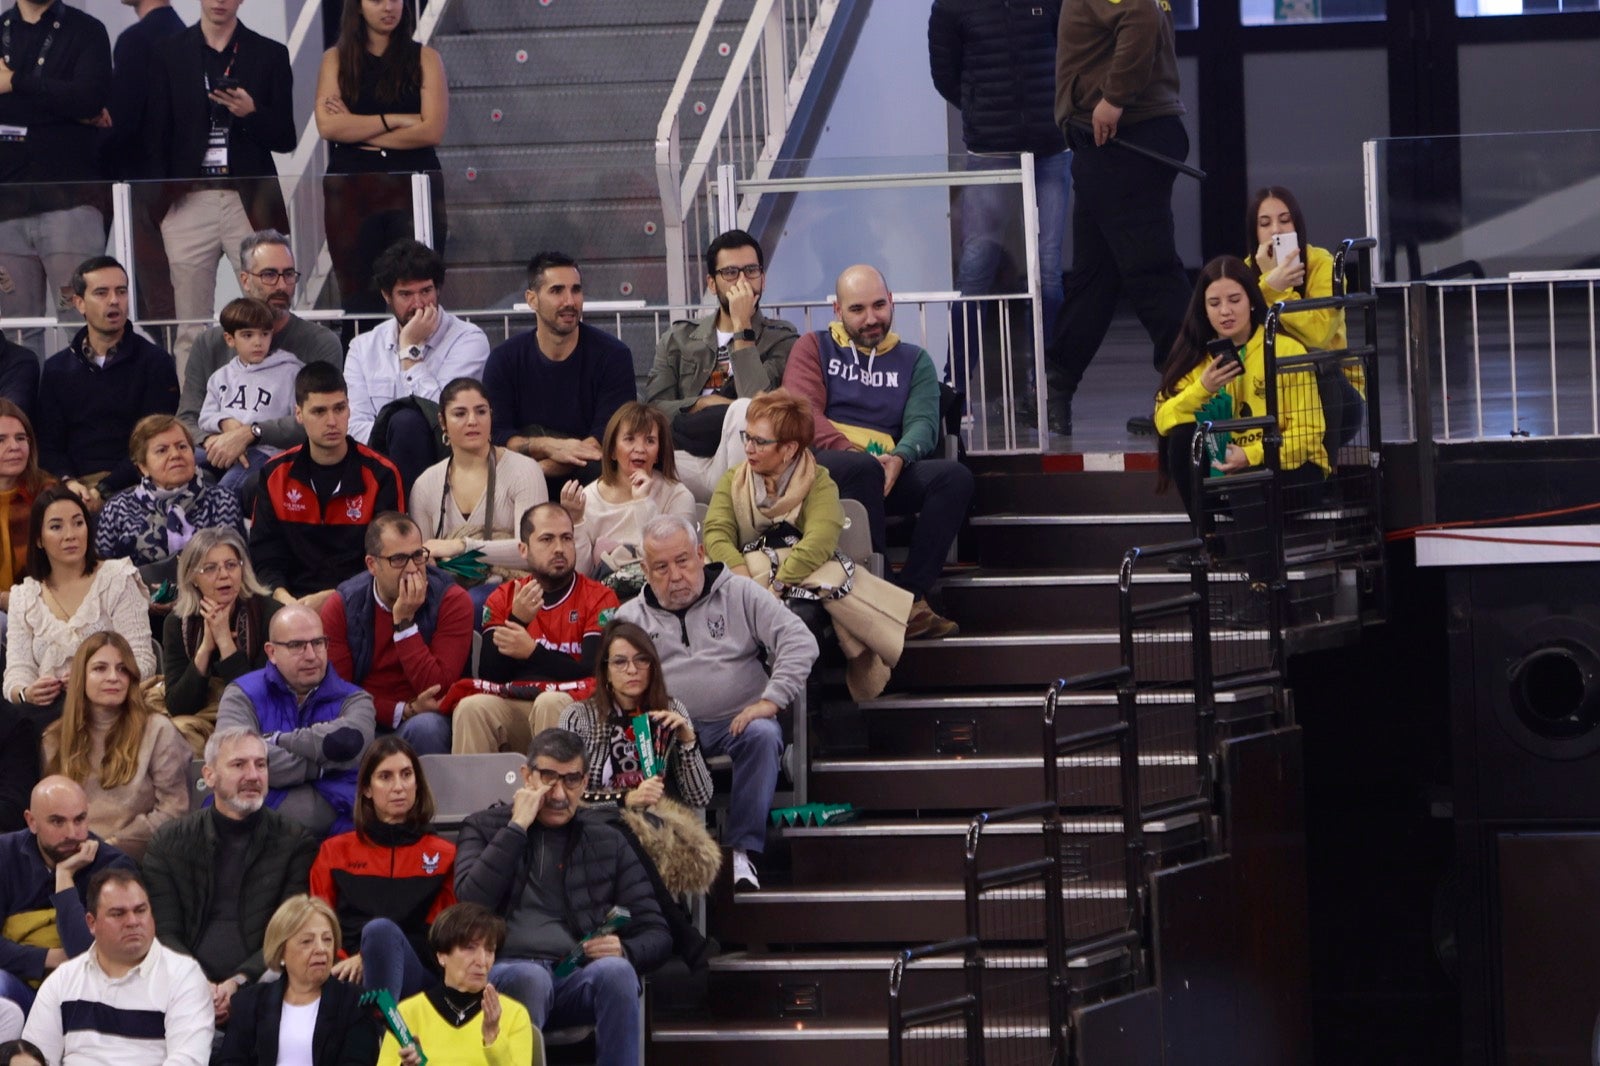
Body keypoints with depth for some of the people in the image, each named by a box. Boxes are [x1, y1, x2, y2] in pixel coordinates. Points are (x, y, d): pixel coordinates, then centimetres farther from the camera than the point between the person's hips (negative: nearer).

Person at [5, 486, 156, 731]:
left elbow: (142, 661, -2)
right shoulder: (24, 597, 17)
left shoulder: (117, 580, 7)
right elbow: (17, 671, 7)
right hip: (49, 706, 3)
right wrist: (25, 693, -18)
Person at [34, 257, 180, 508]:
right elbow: (49, 446, 12)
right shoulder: (56, 369, 18)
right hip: (78, 485, 2)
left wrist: (104, 490, -13)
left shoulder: (155, 362, 8)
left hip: (132, 485, -2)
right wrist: (68, 483, -11)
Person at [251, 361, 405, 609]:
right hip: (295, 600, 2)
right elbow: (265, 556, 9)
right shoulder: (276, 474, 10)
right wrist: (282, 596, -13)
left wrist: (329, 598, -12)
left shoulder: (380, 475, 2)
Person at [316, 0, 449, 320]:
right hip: (351, 193, 1)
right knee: (359, 297, -1)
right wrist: (394, 120, -8)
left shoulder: (425, 59, 6)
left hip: (414, 187, -1)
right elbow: (327, 125, -6)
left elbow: (432, 131, -6)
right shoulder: (336, 59, 9)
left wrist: (357, 129, -5)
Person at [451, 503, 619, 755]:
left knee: (550, 703, -35)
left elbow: (594, 674, -7)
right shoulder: (502, 599, 13)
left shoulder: (599, 599, 4)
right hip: (512, 705, 2)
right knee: (471, 707, -28)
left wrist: (533, 652, -12)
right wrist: (517, 620, -10)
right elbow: (489, 676, 2)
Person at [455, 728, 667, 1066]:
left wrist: (625, 950, -7)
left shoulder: (609, 842, 21)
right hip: (505, 971, -2)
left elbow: (656, 936, 17)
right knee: (531, 976, -38)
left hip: (577, 980, 2)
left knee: (616, 971, -33)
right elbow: (473, 901, -3)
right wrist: (517, 827, -2)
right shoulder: (484, 828, 17)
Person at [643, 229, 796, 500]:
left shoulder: (781, 338, 14)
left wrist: (741, 327, -2)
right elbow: (655, 409, 9)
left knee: (744, 411, -35)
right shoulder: (678, 340, 23)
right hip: (685, 464, 2)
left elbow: (758, 401, -6)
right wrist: (704, 404, -8)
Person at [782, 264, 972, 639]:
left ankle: (911, 595, -31)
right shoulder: (815, 348, 16)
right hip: (821, 467, -3)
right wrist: (853, 454, -19)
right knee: (864, 468, -37)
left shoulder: (914, 361, 22)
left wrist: (898, 459, -20)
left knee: (956, 476, -24)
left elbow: (923, 424, 4)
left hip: (886, 473, 3)